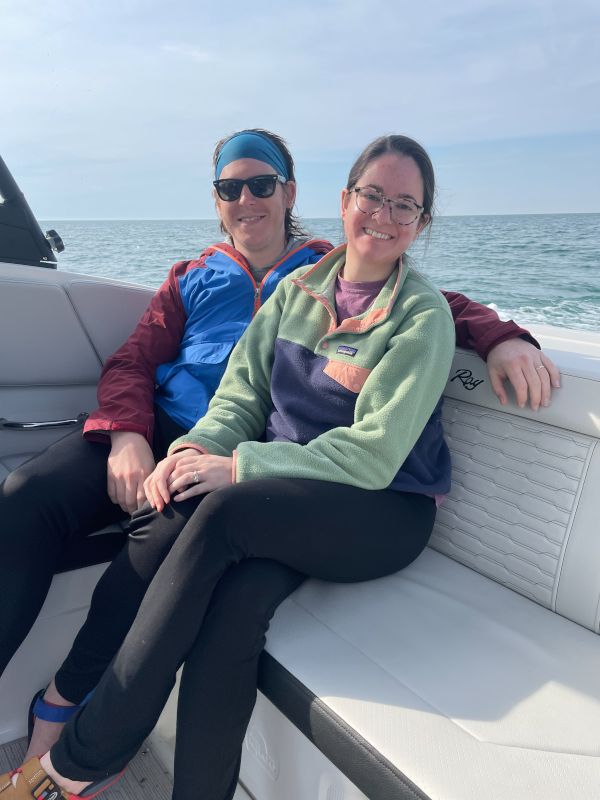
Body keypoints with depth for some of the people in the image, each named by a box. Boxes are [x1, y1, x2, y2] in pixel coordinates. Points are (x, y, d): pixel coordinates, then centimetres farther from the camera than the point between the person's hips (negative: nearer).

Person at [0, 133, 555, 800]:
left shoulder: (422, 315, -7)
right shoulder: (298, 288, 9)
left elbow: (372, 457, -15)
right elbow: (242, 391, 5)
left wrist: (240, 467, -20)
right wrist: (198, 448, -16)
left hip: (385, 513, -4)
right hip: (282, 502, 4)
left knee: (223, 510, -29)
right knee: (238, 596, -29)